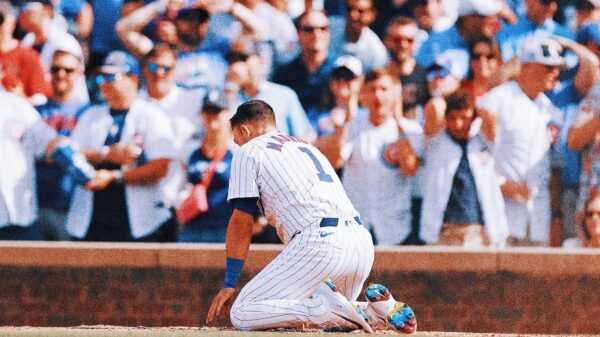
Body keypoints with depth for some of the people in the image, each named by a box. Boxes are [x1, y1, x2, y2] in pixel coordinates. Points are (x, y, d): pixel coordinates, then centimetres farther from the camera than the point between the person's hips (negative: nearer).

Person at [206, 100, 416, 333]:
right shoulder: (308, 147, 34)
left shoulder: (248, 152, 12)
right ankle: (380, 306, 1)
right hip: (361, 242, 8)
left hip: (319, 241, -8)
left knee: (241, 315, -7)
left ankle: (327, 310, -21)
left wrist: (229, 285, 8)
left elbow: (241, 224, 6)